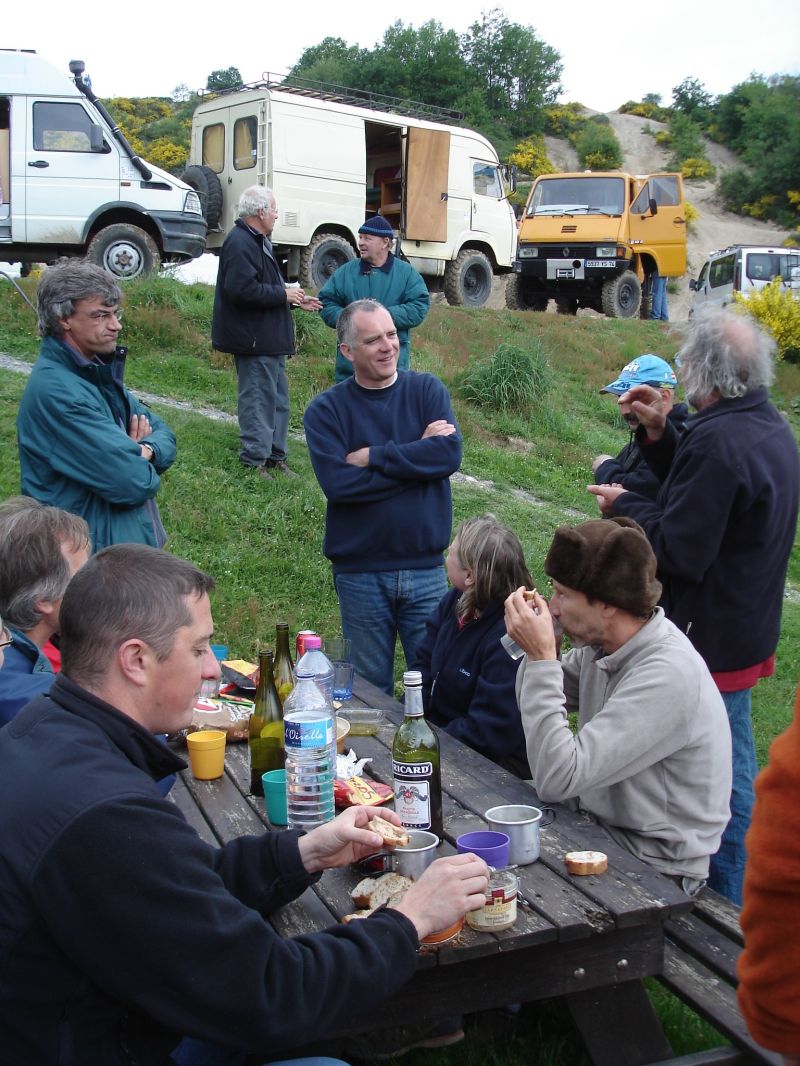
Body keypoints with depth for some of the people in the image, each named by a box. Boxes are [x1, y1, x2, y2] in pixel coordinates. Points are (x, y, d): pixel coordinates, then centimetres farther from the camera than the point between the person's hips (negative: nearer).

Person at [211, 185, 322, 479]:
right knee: (258, 399, -5)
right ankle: (254, 461, 3)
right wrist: (283, 294, -19)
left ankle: (275, 457, 24)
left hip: (269, 339, 11)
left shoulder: (256, 241, 19)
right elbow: (243, 290, -28)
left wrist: (294, 299, 18)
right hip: (254, 339, -11)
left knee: (278, 398, 15)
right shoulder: (240, 243, -17)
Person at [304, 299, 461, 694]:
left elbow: (449, 454, -13)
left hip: (426, 568, 1)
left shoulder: (427, 390, 3)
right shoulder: (325, 409, -1)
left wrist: (372, 457, -13)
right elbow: (337, 482, -16)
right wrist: (416, 457, -13)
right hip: (360, 573, -1)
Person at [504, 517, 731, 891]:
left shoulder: (668, 675, -28)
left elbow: (557, 780, -30)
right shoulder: (600, 643, -3)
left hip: (655, 870, -7)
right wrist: (539, 652, -10)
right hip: (600, 829, 7)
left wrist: (541, 657, -29)